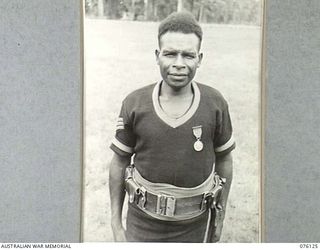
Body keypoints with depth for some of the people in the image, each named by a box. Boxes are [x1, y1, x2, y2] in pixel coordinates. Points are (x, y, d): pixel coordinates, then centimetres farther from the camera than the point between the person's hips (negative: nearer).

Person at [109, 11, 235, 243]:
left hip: (192, 224, 1)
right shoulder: (134, 104, -13)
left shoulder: (215, 103, -13)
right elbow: (119, 163, -3)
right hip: (144, 221, 0)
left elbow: (224, 160, 1)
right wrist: (116, 224, 0)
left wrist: (220, 217, 6)